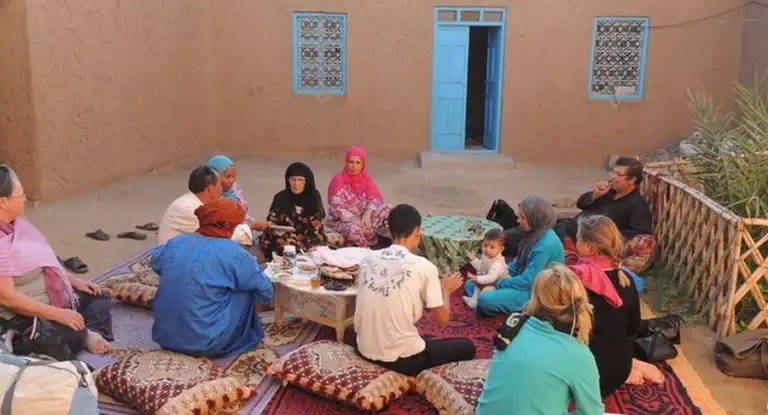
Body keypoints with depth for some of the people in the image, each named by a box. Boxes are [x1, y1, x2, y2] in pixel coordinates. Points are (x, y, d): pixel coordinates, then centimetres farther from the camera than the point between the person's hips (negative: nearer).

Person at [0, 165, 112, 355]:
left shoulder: (16, 221, 2)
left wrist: (72, 280, 12)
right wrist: (58, 314, -28)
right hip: (26, 314, -11)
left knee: (100, 299, 15)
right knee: (73, 337, -31)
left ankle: (89, 333, -7)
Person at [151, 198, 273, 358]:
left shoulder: (176, 243, 2)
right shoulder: (232, 253, -13)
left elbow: (156, 261, 25)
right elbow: (265, 292, -2)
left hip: (164, 337, 6)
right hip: (204, 344, -6)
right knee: (245, 291, 8)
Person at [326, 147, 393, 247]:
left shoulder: (366, 177, 0)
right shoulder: (339, 179, -15)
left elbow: (374, 198, -6)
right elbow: (336, 207, -22)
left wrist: (367, 214, -26)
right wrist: (354, 219, -35)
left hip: (363, 216, 5)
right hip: (341, 220, -5)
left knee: (387, 210, -15)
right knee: (354, 229, -37)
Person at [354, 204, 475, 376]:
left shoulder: (367, 259, 1)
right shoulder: (424, 266, -14)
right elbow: (442, 320, -5)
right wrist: (446, 289, 14)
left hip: (365, 351, 6)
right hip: (402, 359, -6)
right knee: (467, 346, 16)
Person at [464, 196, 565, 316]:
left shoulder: (546, 245, -27)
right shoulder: (534, 234, 3)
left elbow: (527, 281, -25)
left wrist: (497, 283, -15)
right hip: (522, 281, 10)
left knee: (485, 300, -28)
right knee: (471, 285, 5)